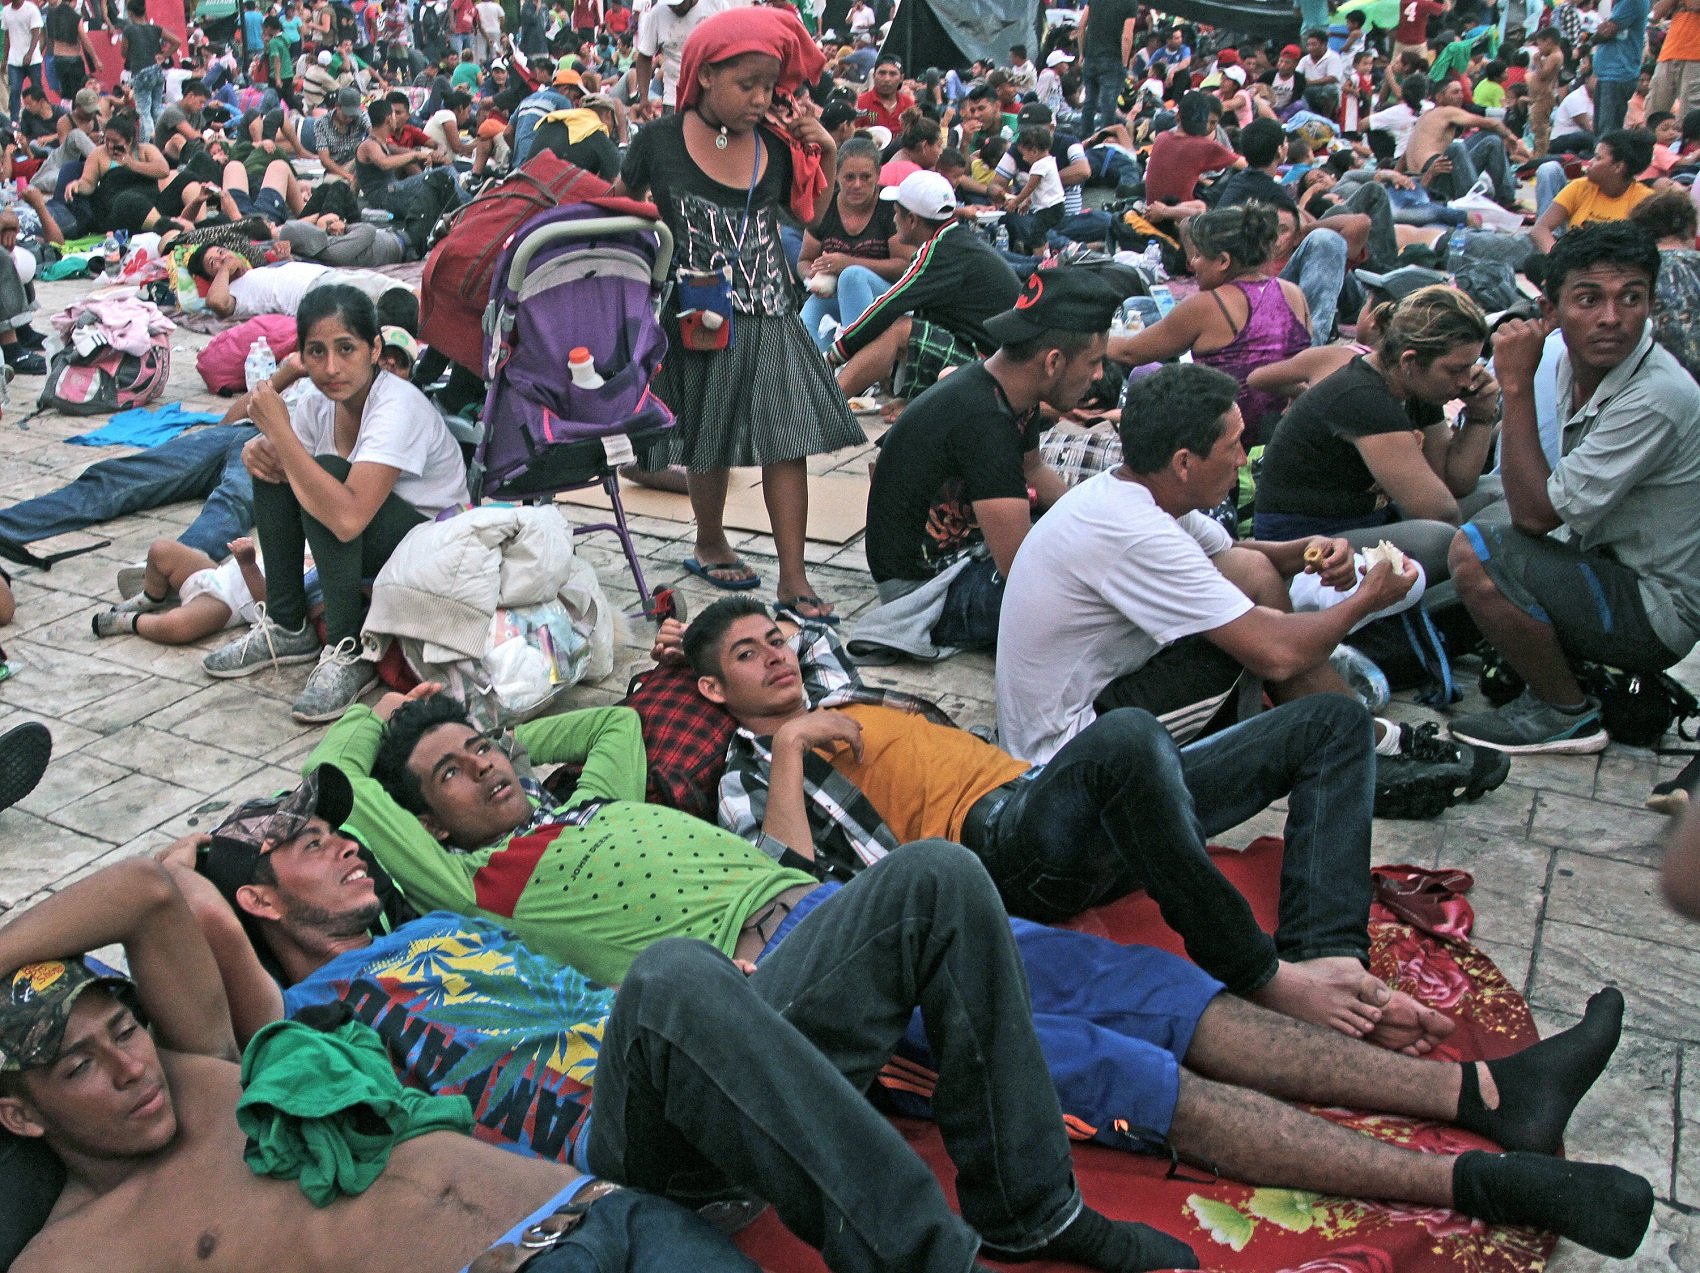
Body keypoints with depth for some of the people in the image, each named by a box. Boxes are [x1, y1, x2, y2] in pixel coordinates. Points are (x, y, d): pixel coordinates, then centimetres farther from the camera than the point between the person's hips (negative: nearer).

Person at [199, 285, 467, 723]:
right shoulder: (318, 400, -5)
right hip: (364, 548, 8)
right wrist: (258, 449, -18)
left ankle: (349, 650, -19)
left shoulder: (399, 407, -28)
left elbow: (348, 519, -40)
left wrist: (280, 430, -34)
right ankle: (286, 628, 1)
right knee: (271, 464, -6)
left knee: (327, 474, -29)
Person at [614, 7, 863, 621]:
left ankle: (794, 578, 2)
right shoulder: (661, 143, -7)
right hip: (700, 322, -2)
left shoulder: (777, 144, 0)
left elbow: (820, 218, 8)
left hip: (770, 319, 2)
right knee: (710, 445, 13)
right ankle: (710, 545, 37)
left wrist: (825, 149, -4)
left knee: (786, 443, -3)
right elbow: (618, 209, 8)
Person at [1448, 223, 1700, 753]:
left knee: (1475, 553, -25)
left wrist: (1517, 386, -25)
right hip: (1611, 569, 9)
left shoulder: (1656, 399, -27)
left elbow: (1535, 513, -27)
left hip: (1656, 614, -9)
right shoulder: (1578, 361, -1)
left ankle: (1567, 715, -5)